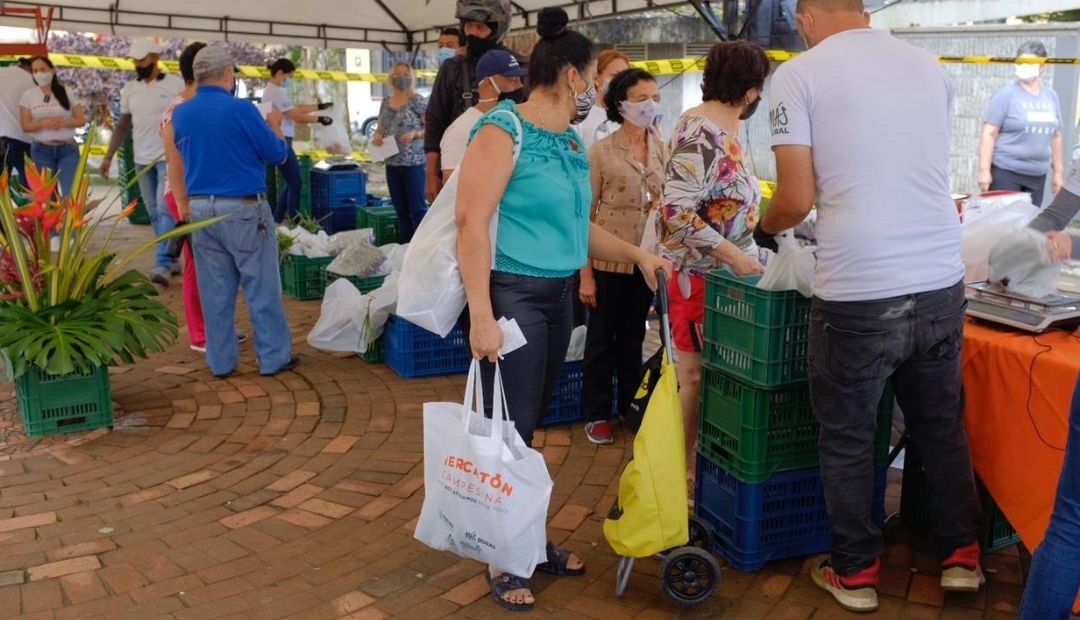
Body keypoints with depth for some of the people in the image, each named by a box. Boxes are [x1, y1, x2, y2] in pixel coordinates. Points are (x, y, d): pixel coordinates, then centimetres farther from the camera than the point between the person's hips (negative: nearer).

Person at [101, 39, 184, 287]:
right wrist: (109, 156, 10)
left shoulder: (175, 84, -6)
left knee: (165, 209, -12)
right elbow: (123, 126, 14)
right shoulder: (129, 89, 9)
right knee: (154, 213, 9)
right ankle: (171, 259, 18)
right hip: (142, 160, 6)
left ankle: (162, 264, -14)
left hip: (169, 157, -6)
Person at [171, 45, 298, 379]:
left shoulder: (180, 113, 5)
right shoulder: (241, 109, -13)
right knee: (262, 286, 4)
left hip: (200, 209, 6)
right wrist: (275, 126, 13)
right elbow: (277, 154, -5)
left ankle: (221, 360, 17)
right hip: (243, 208, -5)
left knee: (215, 290, 10)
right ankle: (274, 357, 9)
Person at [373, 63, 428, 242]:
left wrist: (414, 134, -23)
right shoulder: (386, 102, 13)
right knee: (400, 209, 12)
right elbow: (380, 128, 20)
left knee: (417, 208, -5)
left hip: (413, 162, -6)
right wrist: (377, 136, -2)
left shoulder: (418, 101, -5)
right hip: (392, 163, 6)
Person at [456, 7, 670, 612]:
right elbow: (473, 223, -19)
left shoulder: (572, 142, 11)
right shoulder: (504, 130, -13)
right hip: (512, 294, -8)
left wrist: (637, 253, 9)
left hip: (559, 295, 8)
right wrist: (481, 314, -24)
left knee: (531, 424, 16)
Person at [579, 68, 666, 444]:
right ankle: (596, 414, 20)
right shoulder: (602, 152, -8)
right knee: (601, 338, 7)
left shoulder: (662, 149, 4)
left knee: (634, 336, 16)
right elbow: (585, 215, -8)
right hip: (608, 259, -4)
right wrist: (585, 273, -10)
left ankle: (631, 406, 31)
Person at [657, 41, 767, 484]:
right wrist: (734, 256, -24)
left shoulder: (723, 128, 10)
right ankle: (683, 469, 15)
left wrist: (743, 255, 9)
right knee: (694, 374, 1)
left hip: (722, 270, 9)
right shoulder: (701, 133, -19)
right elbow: (677, 210, -25)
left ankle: (695, 459, 28)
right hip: (698, 271, -9)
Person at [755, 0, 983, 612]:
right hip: (941, 285, 5)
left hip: (858, 294, -5)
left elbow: (798, 199, -8)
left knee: (847, 439, 12)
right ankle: (962, 556, 34)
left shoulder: (799, 74, -4)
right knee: (943, 426, 22)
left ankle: (856, 573, 24)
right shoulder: (931, 67, 11)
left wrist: (765, 229, 14)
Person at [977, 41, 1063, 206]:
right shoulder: (1007, 94, -4)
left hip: (1037, 176, 5)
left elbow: (1055, 137, 16)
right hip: (1005, 172, -5)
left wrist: (1058, 172, 15)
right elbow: (989, 133, -9)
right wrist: (984, 170, -15)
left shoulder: (1051, 96, 11)